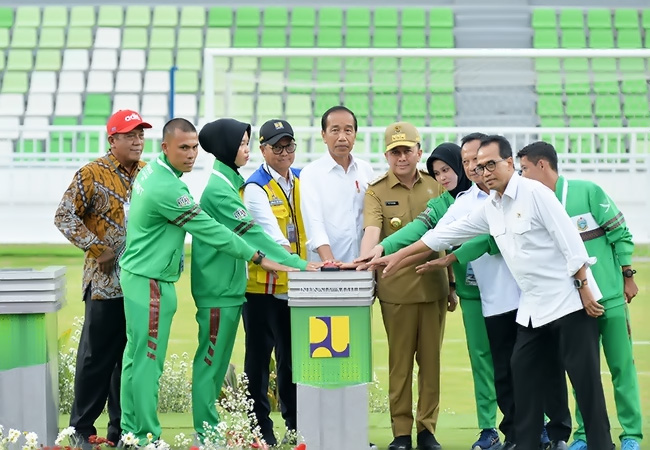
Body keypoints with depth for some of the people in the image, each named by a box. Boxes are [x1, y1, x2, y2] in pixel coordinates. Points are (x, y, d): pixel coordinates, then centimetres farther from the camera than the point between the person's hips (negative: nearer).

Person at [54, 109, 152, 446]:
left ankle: (121, 427, 19)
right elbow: (64, 216, -5)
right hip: (106, 283, -5)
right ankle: (81, 428, 9)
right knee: (97, 356, -1)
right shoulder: (92, 175, -5)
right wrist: (97, 248, -13)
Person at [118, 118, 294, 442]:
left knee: (136, 356, 13)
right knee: (148, 360, -4)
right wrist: (258, 258, -15)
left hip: (138, 274, 10)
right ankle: (147, 437, 1)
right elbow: (210, 230, -20)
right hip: (150, 282, -10)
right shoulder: (167, 189, -23)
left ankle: (131, 429, 19)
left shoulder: (151, 170, 7)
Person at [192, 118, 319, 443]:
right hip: (218, 287, -10)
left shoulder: (227, 184, 14)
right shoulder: (219, 190, -15)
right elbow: (252, 233, -20)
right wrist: (299, 264, -21)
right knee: (210, 360, -4)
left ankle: (209, 428, 18)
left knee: (217, 361, 12)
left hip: (228, 285, 10)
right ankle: (206, 433, 0)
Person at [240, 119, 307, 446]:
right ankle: (261, 428, 9)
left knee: (292, 357, 12)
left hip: (296, 286, 6)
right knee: (259, 358, 3)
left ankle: (296, 426, 20)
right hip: (262, 286, -6)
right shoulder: (255, 187, -11)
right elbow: (272, 238, -22)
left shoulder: (302, 180, 9)